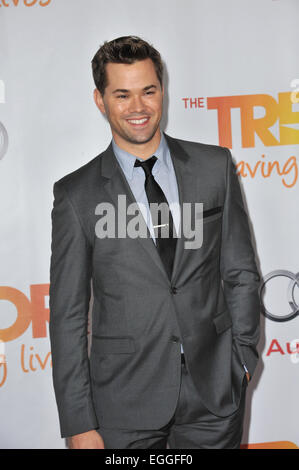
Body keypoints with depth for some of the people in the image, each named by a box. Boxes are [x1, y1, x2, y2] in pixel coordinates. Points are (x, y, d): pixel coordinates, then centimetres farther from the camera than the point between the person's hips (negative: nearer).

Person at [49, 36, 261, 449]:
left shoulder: (215, 166, 2)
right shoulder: (76, 194, -3)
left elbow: (241, 272, 7)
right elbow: (68, 315, -3)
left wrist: (244, 357, 3)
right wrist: (79, 424, -5)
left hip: (215, 394, 2)